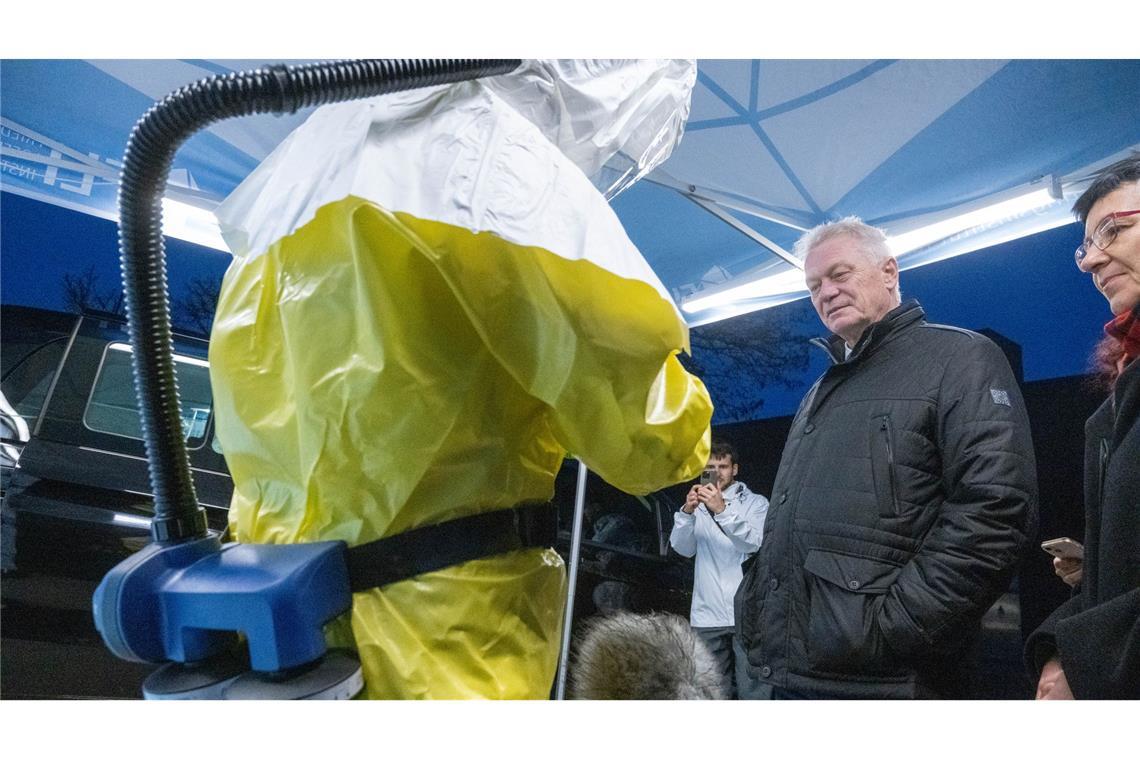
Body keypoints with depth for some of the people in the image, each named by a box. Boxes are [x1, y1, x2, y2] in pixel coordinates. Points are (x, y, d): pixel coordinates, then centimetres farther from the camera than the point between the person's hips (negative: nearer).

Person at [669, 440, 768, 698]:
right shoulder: (698, 506, 16)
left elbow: (756, 543, -12)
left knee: (752, 690, -7)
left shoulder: (755, 502, 7)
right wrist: (686, 512, -18)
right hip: (707, 616, 3)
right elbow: (682, 548, 0)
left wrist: (722, 511, -26)